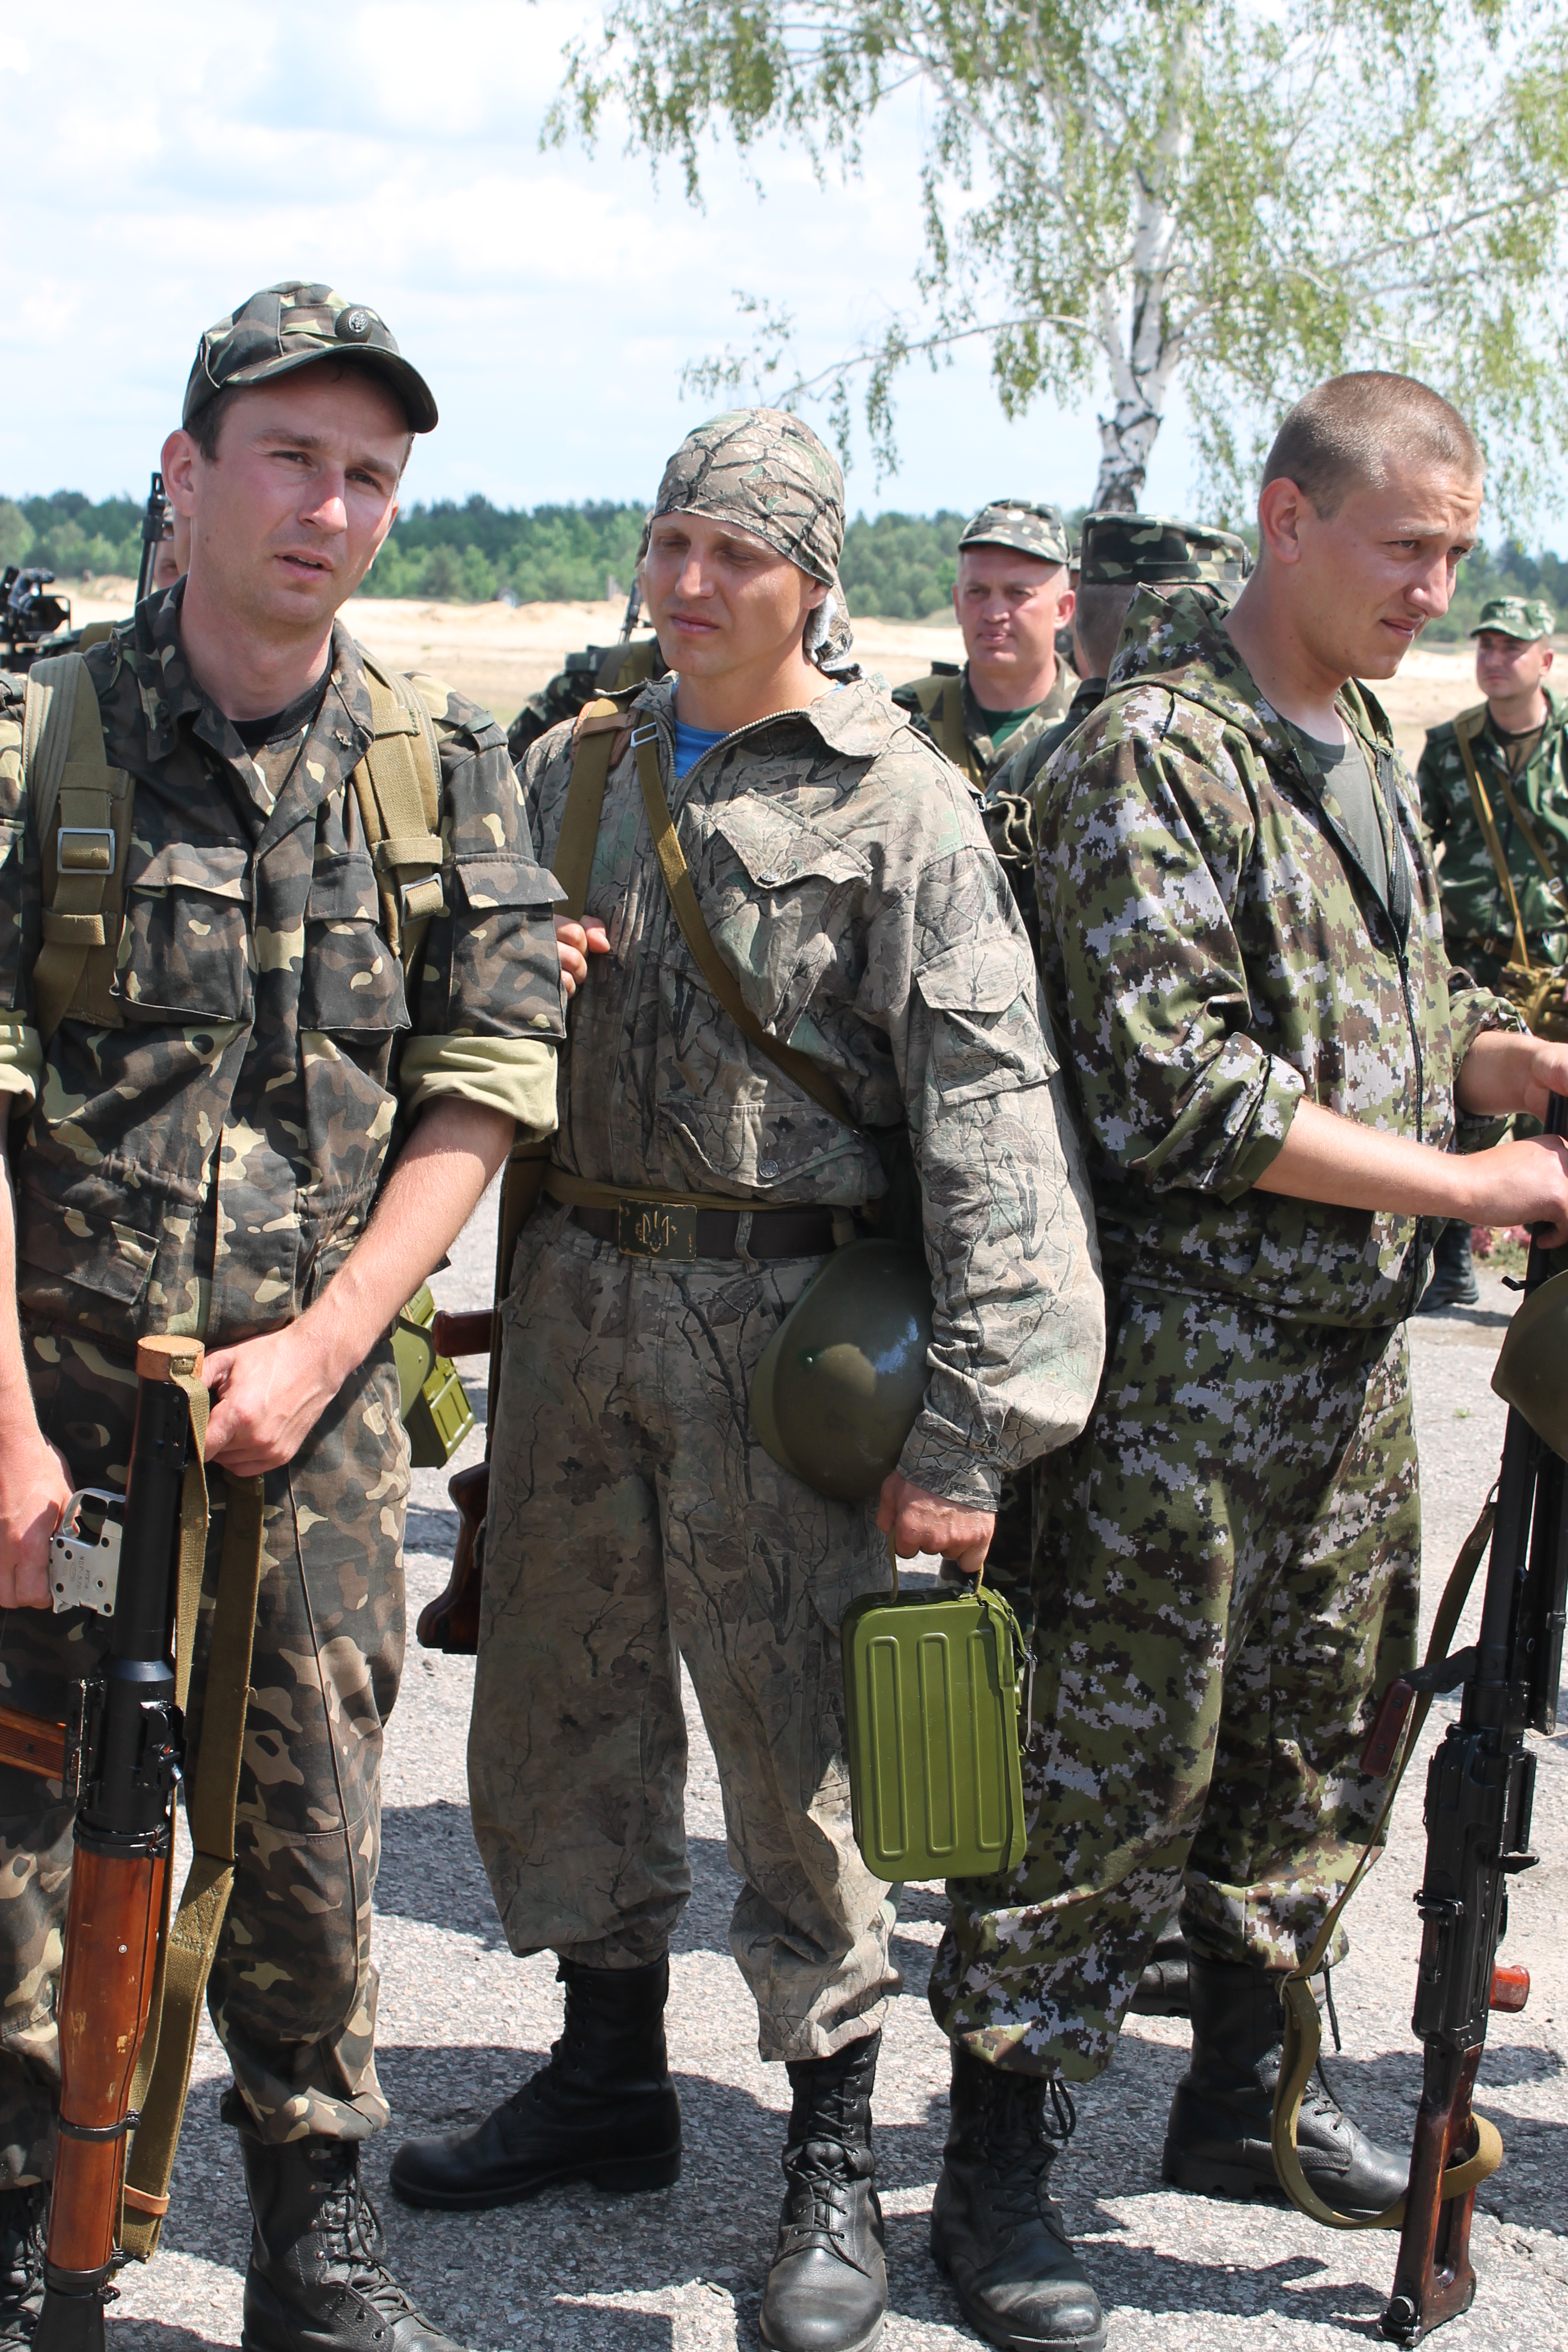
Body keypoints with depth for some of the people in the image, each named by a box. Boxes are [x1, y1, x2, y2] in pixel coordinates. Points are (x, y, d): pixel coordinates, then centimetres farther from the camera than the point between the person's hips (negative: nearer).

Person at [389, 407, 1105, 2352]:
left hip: (779, 1311, -5)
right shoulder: (578, 768, 10)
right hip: (578, 1292, 6)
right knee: (563, 1705, 13)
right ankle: (608, 2079, 33)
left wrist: (964, 1429, -18)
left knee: (792, 1739, 0)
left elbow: (991, 1117, -13)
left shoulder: (899, 805, -8)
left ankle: (832, 2169, 15)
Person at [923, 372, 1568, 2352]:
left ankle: (1241, 2095, 35)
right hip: (1185, 1353, -9)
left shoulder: (1366, 749, 15)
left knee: (1321, 1739, 17)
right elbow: (1183, 1085, -21)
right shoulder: (1152, 754, -13)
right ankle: (995, 2168, 9)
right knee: (1112, 1764, -3)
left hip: (1354, 1351, 9)